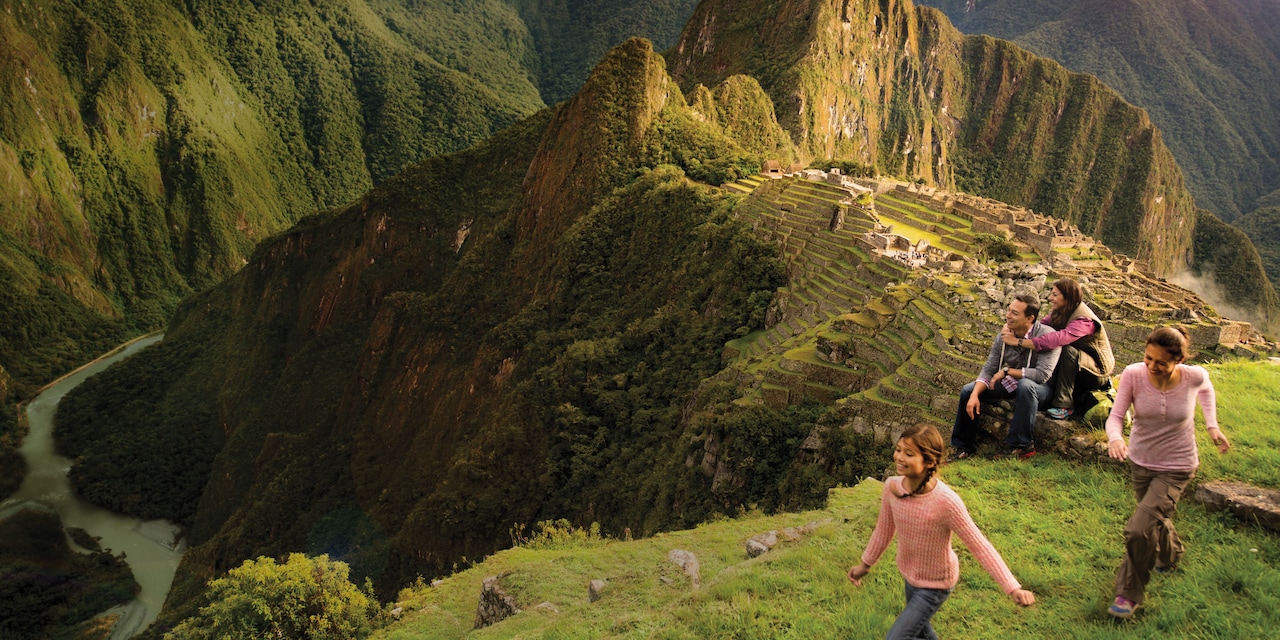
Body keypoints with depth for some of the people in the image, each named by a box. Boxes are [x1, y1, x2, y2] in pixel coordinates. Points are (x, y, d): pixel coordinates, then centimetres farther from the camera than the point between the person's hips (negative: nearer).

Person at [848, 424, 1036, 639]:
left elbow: (980, 547, -27)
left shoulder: (946, 502, -35)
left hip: (935, 585, -6)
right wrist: (865, 564, 12)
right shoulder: (892, 487, -18)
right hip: (909, 575, 6)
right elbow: (884, 528, 1)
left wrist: (1013, 589, -30)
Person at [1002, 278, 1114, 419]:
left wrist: (1018, 342, -46)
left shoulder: (1084, 320, -27)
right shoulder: (1058, 313, 0)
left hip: (1098, 372, -8)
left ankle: (1064, 405, -30)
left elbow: (1058, 339, -42)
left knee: (1067, 350, -33)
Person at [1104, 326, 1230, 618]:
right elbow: (1115, 416, -19)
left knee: (1138, 529, -15)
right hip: (1140, 462, 3)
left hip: (1176, 468, -3)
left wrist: (1212, 425, 1)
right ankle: (1171, 555, 61)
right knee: (1156, 521, 25)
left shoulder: (1194, 377, -19)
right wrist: (1115, 438, -40)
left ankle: (1129, 594, 6)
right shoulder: (1133, 374, -21)